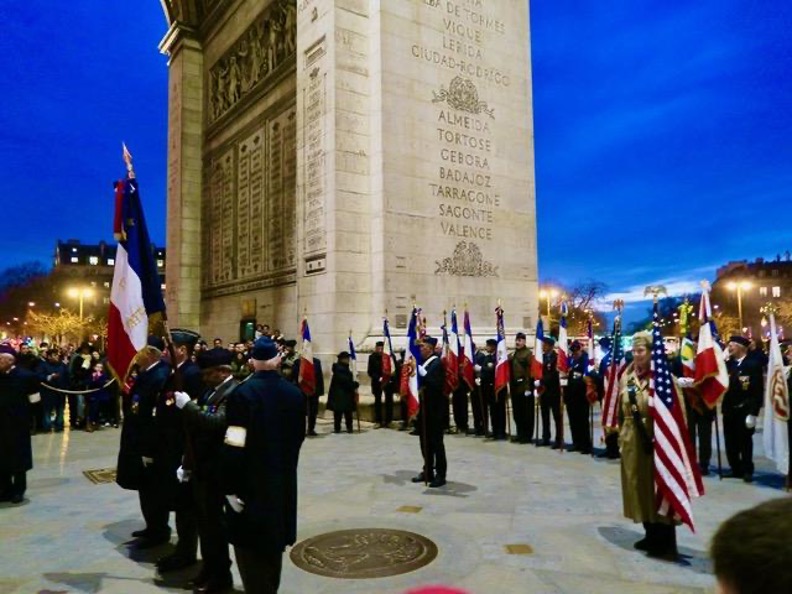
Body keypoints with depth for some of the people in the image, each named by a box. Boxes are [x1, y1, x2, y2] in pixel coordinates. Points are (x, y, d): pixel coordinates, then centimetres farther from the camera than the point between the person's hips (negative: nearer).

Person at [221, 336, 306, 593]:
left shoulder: (243, 393, -18)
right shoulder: (295, 393, 0)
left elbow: (235, 445, -21)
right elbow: (298, 437, 8)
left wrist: (230, 486, -14)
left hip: (251, 483, -6)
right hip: (283, 481, 6)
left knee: (251, 547, 5)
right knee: (272, 541, 21)